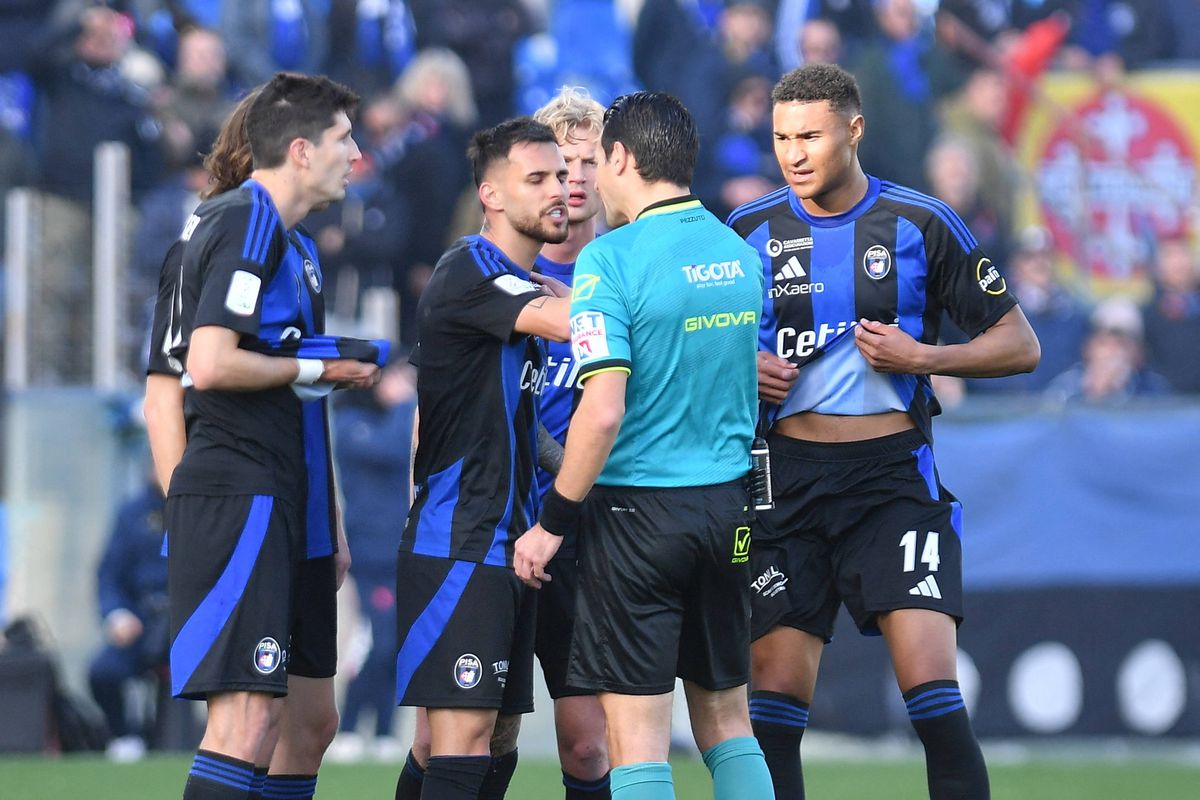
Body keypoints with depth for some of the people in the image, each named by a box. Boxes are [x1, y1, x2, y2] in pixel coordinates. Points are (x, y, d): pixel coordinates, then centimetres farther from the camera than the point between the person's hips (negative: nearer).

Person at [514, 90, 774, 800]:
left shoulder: (610, 261, -14)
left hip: (639, 512, -6)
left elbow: (603, 412, -20)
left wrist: (553, 522, -11)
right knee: (727, 722, 15)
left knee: (637, 738, -3)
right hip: (728, 508, 6)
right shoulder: (740, 254, 7)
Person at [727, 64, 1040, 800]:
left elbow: (1019, 346, 3)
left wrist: (922, 357, -12)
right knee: (775, 696, -1)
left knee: (931, 686, -15)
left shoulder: (920, 224, -1)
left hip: (893, 474, -2)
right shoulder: (750, 231, 5)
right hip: (785, 480, 2)